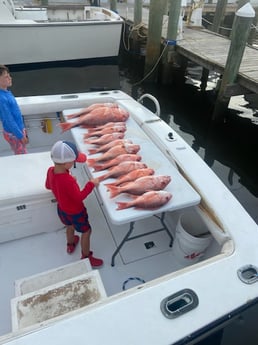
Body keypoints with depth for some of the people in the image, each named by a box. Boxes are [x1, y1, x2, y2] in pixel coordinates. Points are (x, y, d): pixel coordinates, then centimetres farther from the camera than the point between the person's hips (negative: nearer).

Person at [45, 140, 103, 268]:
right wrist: (91, 184, -23)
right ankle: (86, 257, 36)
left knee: (70, 226, 35)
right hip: (75, 213, -8)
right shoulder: (68, 180, -42)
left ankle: (70, 245, 62)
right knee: (86, 232, 17)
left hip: (62, 209, 8)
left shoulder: (50, 170, -18)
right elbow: (79, 197, -29)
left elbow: (48, 186, 2)